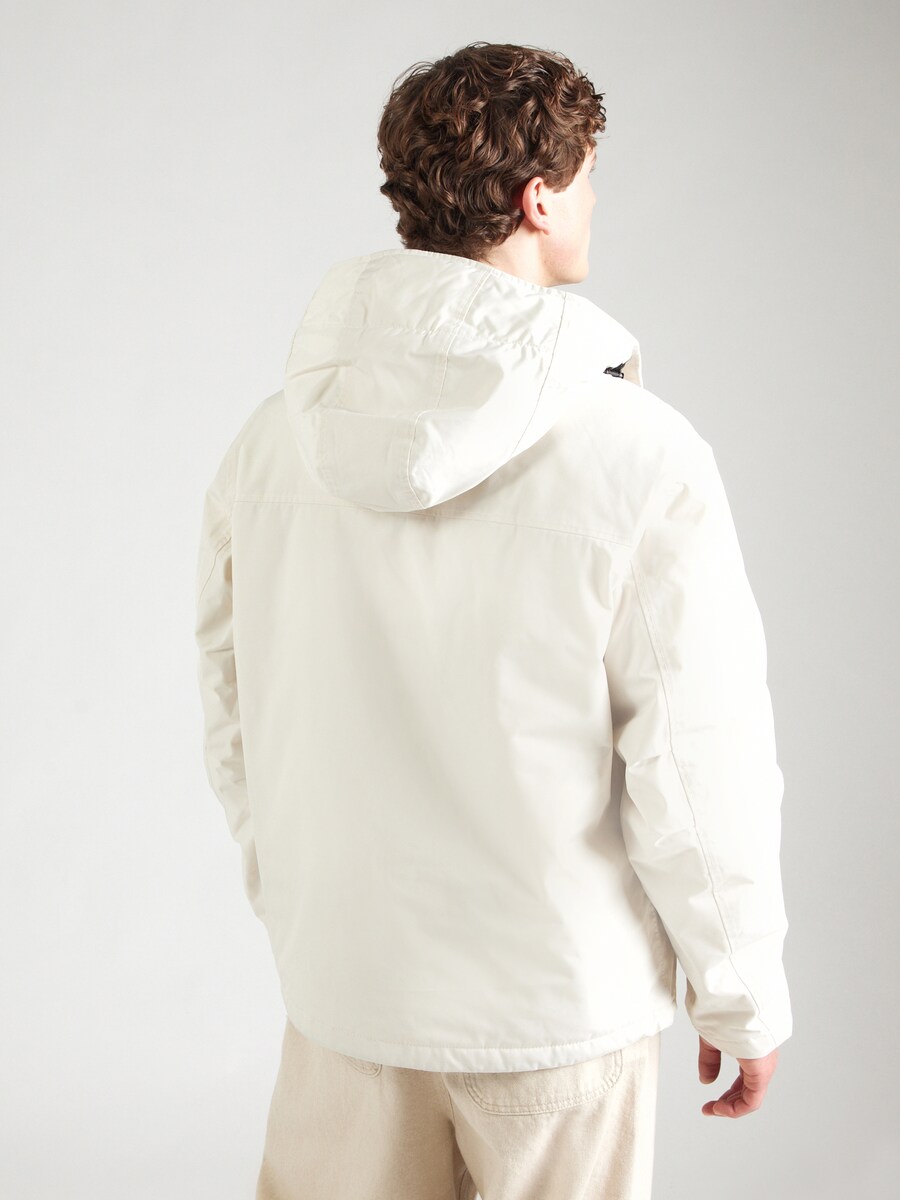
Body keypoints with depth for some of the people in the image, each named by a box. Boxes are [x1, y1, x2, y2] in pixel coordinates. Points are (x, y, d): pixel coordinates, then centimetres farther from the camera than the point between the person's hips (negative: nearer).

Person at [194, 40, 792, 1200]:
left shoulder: (271, 442, -5)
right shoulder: (640, 461, -20)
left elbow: (235, 724, 4)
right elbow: (698, 771, -16)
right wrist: (742, 1001, -1)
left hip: (343, 986, 4)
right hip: (563, 1010, -3)